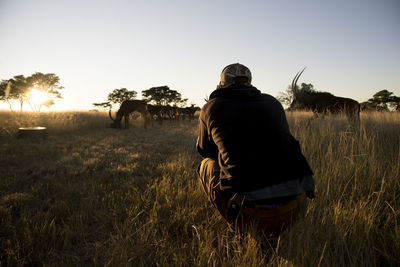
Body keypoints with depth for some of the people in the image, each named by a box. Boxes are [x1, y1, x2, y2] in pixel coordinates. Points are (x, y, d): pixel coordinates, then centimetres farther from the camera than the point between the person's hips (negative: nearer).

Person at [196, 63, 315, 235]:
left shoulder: (212, 107, 6)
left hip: (252, 213, -4)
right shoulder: (273, 103, 15)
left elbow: (204, 149, 23)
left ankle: (241, 230, 14)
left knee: (207, 164, 22)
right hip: (296, 206, 5)